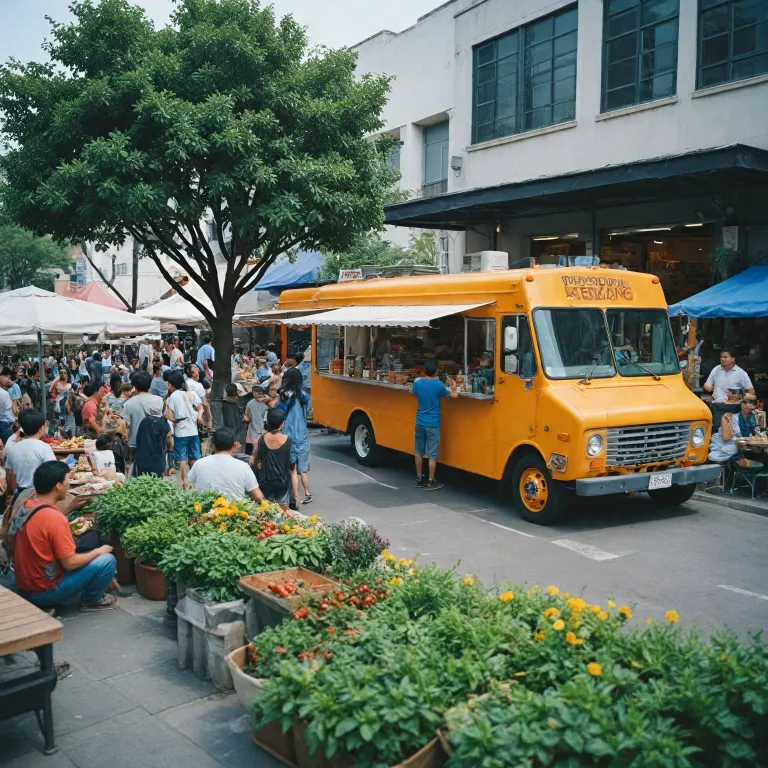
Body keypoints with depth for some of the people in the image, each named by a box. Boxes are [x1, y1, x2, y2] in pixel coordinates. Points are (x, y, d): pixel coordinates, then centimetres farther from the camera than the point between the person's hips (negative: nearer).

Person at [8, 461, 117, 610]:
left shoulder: (26, 506, -1)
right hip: (44, 592, -9)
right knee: (107, 560, -6)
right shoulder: (54, 518, -26)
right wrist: (98, 551, -6)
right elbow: (70, 563, -21)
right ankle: (91, 600, 14)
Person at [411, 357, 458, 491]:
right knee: (432, 454, 2)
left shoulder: (418, 383, -3)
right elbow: (453, 395, -1)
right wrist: (454, 387, 19)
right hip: (433, 424, -4)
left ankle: (419, 479, 23)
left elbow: (413, 391, 21)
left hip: (420, 423, 4)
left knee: (419, 452, 14)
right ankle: (431, 482, 7)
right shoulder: (438, 385, -14)